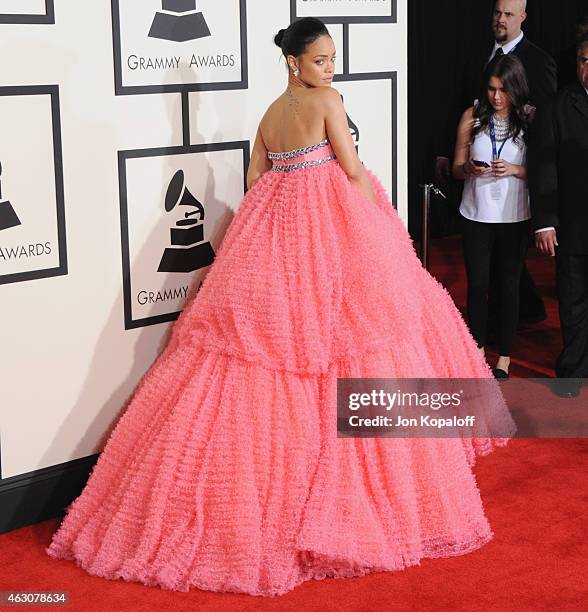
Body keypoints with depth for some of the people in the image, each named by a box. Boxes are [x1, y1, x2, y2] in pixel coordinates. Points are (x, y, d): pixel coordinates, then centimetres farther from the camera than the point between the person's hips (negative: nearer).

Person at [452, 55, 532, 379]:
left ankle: (504, 358, 22)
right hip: (477, 215, 1)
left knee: (509, 284, 9)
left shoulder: (530, 119, -5)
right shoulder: (472, 117, -2)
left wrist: (514, 170, -19)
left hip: (514, 217, -1)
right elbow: (457, 167, 4)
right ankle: (477, 349, 25)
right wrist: (469, 169, -17)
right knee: (477, 283, 7)